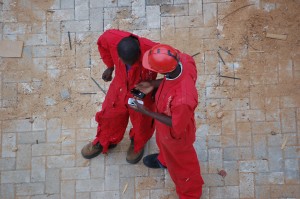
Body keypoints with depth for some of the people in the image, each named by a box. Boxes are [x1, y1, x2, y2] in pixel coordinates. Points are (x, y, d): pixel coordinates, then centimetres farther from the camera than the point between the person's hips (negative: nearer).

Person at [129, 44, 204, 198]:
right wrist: (153, 84, -12)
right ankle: (164, 160, 74)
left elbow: (176, 126, -28)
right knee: (163, 142, 38)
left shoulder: (182, 99, -49)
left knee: (180, 162, 25)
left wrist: (146, 112, -23)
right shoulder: (182, 59, -30)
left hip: (176, 134, -6)